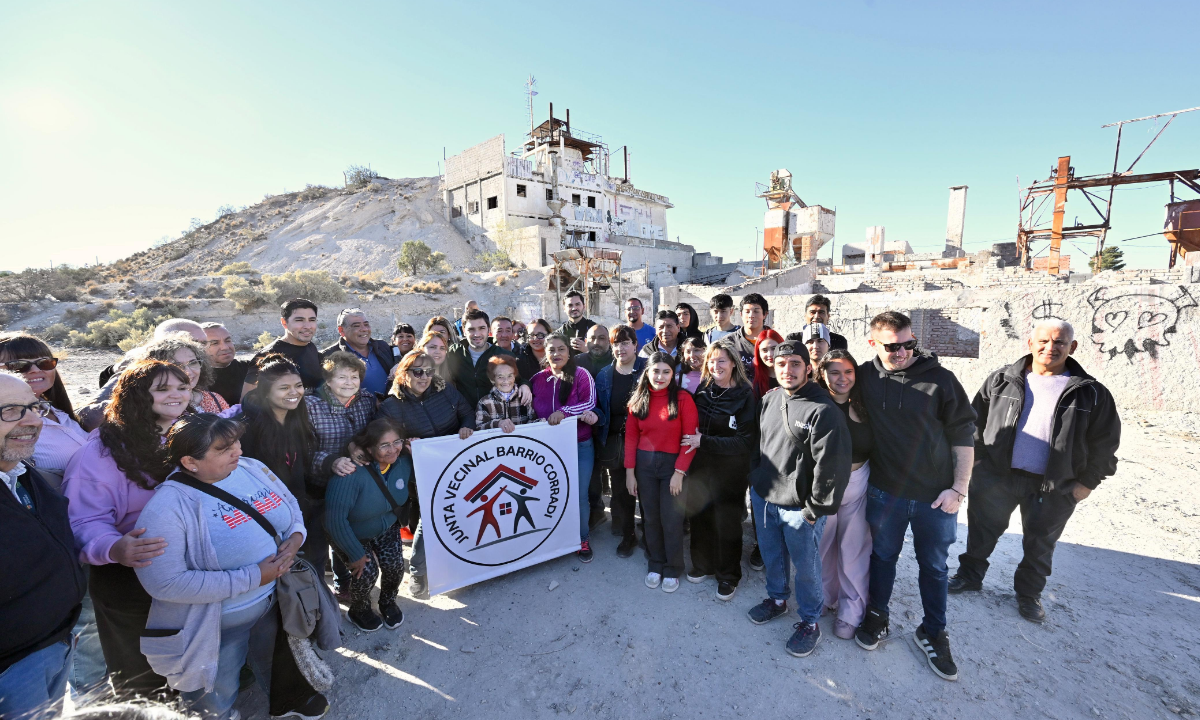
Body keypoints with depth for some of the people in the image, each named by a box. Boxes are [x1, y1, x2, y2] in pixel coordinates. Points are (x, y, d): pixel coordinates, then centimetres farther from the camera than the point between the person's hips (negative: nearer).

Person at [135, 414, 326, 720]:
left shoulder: (253, 468, -9)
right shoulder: (166, 508, -26)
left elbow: (291, 507, 4)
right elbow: (166, 583, -29)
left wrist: (295, 539, -16)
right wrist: (253, 577, -28)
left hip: (275, 601, 6)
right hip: (217, 624, -5)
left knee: (277, 662, 33)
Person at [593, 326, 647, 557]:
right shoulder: (604, 375, 7)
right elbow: (598, 408, 13)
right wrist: (596, 417, -4)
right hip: (614, 442, 3)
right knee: (620, 491, 12)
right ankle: (627, 535, 30)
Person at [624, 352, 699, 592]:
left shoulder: (683, 399, -8)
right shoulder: (638, 400, 2)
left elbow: (690, 438, -10)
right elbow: (631, 437, 3)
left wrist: (680, 472, -13)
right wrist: (630, 472, 0)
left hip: (673, 464, -3)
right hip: (644, 464, 3)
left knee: (671, 520, 3)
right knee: (651, 517, 13)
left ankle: (672, 569, 24)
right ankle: (655, 564, 32)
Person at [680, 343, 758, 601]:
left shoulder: (745, 396, -13)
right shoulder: (702, 389, -1)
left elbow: (746, 441, -17)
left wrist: (704, 441, -21)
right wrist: (693, 439, -6)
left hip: (730, 471, -4)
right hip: (701, 466, 4)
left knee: (727, 521, 9)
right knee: (700, 515, 15)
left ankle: (728, 575, 30)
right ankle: (703, 564, 38)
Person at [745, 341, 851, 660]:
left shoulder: (823, 409, -20)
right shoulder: (769, 399, 3)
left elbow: (832, 464, -20)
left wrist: (816, 508, -16)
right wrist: (755, 481, 16)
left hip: (799, 506, -6)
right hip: (763, 497, 7)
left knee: (805, 565, 11)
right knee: (771, 555, 23)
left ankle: (809, 621, 33)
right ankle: (777, 599, 47)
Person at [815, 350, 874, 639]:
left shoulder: (864, 408, -2)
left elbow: (876, 448, 3)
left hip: (858, 484, 1)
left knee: (853, 549, 9)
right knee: (821, 545, 12)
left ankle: (850, 610, 26)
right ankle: (825, 598, 35)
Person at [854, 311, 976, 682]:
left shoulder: (940, 379, -12)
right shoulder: (865, 376, -6)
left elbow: (963, 436, -8)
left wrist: (959, 488, -10)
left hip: (936, 496, -1)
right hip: (885, 491, 1)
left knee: (933, 566, 16)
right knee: (883, 556, 18)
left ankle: (932, 632, 37)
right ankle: (877, 616, 39)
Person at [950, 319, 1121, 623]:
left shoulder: (1090, 393, -2)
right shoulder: (1001, 380, -1)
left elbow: (1105, 442, 3)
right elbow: (976, 420, 5)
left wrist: (1088, 481, -1)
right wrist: (978, 460, 1)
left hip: (1054, 487, 0)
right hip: (996, 476, 0)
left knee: (1040, 545, 16)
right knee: (982, 530, 13)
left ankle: (1029, 593, 37)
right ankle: (970, 575, 32)